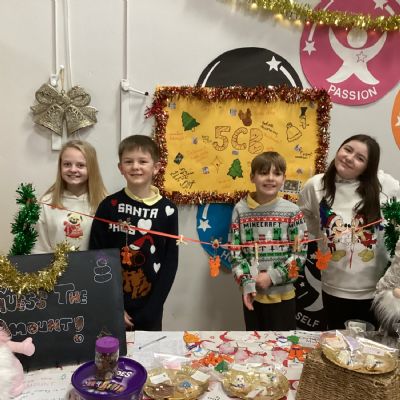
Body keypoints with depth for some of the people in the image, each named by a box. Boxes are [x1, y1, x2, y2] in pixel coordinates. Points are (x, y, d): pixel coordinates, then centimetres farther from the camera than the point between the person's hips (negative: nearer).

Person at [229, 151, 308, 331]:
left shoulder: (292, 211, -7)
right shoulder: (241, 209, -4)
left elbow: (300, 253, -7)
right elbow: (235, 251, -2)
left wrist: (272, 277, -14)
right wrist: (246, 283, -11)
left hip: (282, 294, -1)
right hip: (252, 293, 2)